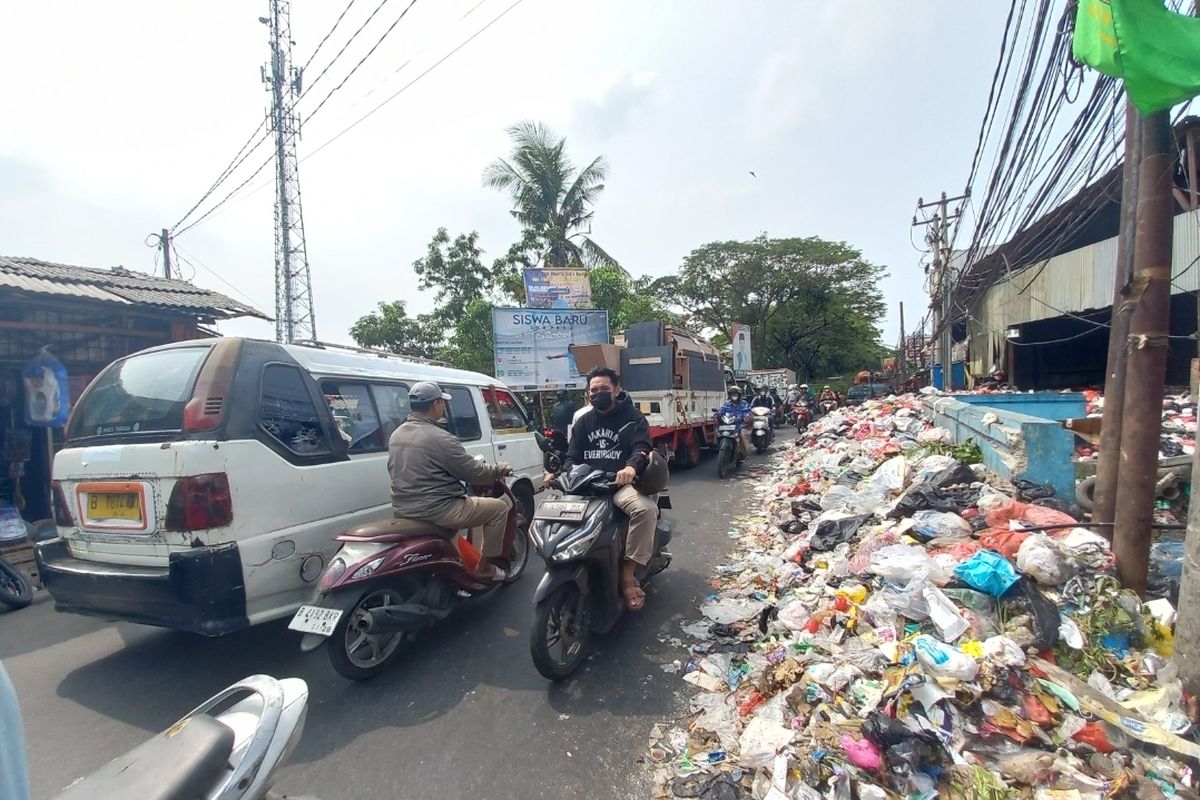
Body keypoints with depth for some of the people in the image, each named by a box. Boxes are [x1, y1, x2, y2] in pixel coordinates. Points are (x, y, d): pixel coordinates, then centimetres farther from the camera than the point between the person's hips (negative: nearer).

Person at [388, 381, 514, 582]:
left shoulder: (396, 434, 6)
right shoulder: (441, 438, -20)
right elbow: (474, 474, -15)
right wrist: (500, 469, 4)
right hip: (435, 511, -9)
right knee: (499, 507, 4)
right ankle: (484, 567, 13)